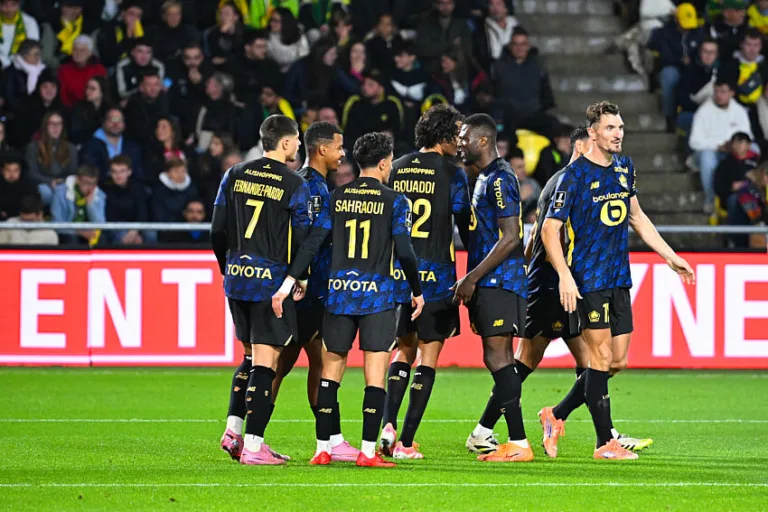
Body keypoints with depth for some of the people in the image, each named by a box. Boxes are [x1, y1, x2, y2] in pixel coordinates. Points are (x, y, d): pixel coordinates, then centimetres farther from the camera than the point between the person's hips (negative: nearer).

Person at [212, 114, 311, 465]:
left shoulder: (234, 176, 6)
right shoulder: (295, 186, -8)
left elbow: (217, 230, 8)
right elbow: (302, 240, -8)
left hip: (237, 278, 5)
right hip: (273, 280, -5)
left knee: (250, 356, 20)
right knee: (264, 363, -2)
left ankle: (233, 429, 11)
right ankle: (253, 445, -5)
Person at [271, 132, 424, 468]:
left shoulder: (337, 198, 6)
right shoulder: (395, 202, -3)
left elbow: (313, 242, 0)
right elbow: (404, 251, -7)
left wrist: (289, 282, -1)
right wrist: (417, 291, 6)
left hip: (339, 293, 3)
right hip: (378, 295, -3)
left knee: (331, 370, 10)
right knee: (375, 374, -1)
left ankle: (323, 449, 10)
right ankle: (368, 451, -6)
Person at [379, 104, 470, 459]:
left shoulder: (398, 169, 7)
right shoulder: (451, 172, -5)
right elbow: (465, 224, -3)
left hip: (399, 272, 4)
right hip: (435, 274, -4)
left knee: (403, 351, 16)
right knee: (428, 356, 2)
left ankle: (388, 426, -3)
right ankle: (406, 442, -2)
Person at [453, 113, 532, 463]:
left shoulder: (500, 179, -13)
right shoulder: (485, 178, 20)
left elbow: (510, 238, -20)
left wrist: (472, 278, -19)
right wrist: (471, 281, 19)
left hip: (498, 280, -10)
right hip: (489, 284, 10)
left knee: (497, 357, -12)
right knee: (500, 359, 8)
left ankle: (519, 444, -13)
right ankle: (516, 441, 9)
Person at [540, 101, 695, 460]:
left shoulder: (625, 169, 10)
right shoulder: (575, 175, -12)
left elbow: (636, 217, 24)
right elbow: (550, 229, -12)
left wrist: (670, 256, 22)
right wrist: (565, 276, -22)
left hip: (619, 278, 7)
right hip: (589, 279, -7)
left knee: (618, 360, 7)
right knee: (601, 357, -7)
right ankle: (605, 443, -1)